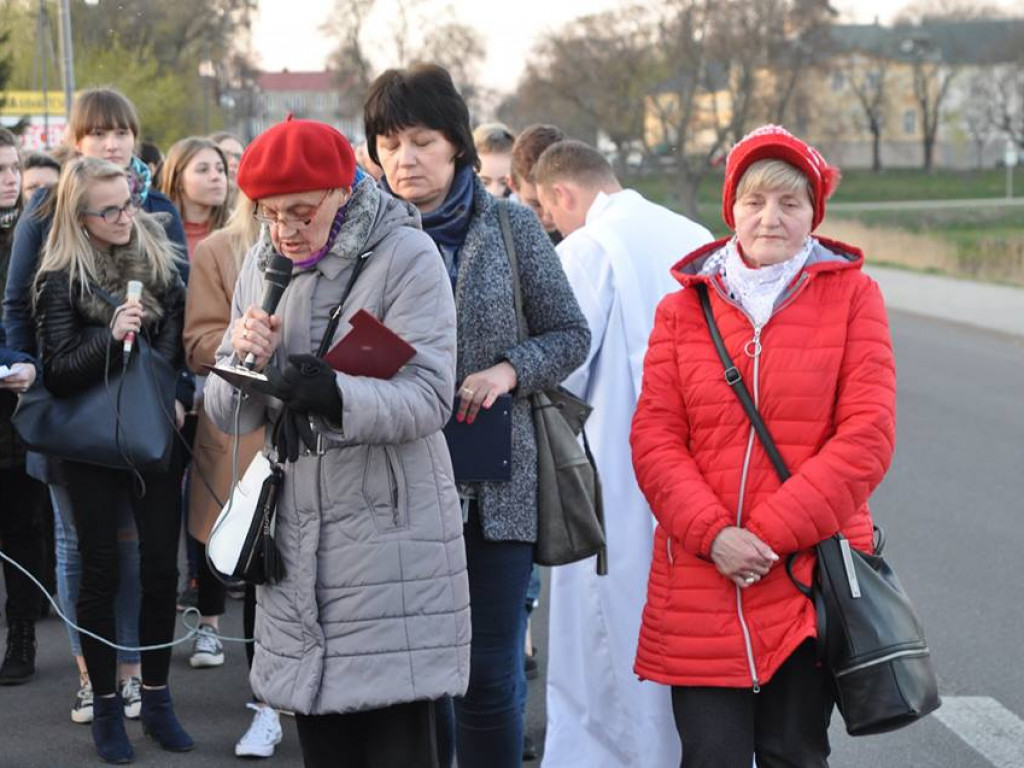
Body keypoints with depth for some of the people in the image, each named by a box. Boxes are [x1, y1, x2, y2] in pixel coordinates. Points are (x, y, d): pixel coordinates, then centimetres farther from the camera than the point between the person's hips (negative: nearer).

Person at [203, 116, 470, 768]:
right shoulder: (261, 266, 11)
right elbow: (228, 416, 10)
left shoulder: (406, 256, -7)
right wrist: (246, 361, -11)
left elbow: (429, 396, -17)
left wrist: (333, 394, -33)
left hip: (391, 534, -5)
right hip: (296, 533, 5)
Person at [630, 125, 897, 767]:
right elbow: (655, 438, 2)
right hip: (700, 582, 1)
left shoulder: (852, 295, 3)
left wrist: (770, 532, -12)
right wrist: (713, 534, -13)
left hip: (810, 578, -1)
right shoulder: (684, 307, 8)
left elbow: (866, 437, -6)